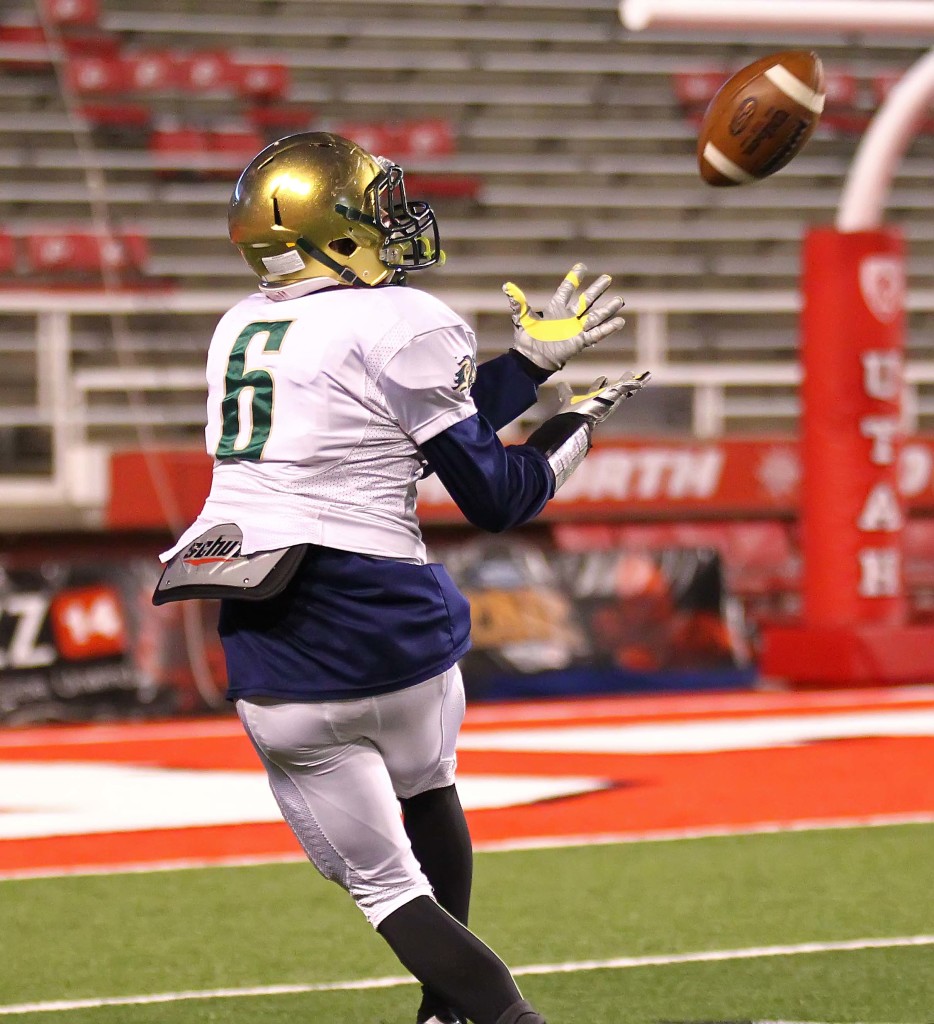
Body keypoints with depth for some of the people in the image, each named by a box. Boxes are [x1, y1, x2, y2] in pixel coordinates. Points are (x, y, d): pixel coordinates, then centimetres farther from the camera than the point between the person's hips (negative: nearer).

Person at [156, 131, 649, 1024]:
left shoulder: (240, 330, 12)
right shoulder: (399, 326, -10)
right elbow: (495, 497, -5)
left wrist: (532, 358, 26)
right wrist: (574, 430, 13)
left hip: (274, 672, 3)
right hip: (385, 634, -3)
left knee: (385, 887, 9)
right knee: (427, 797, 28)